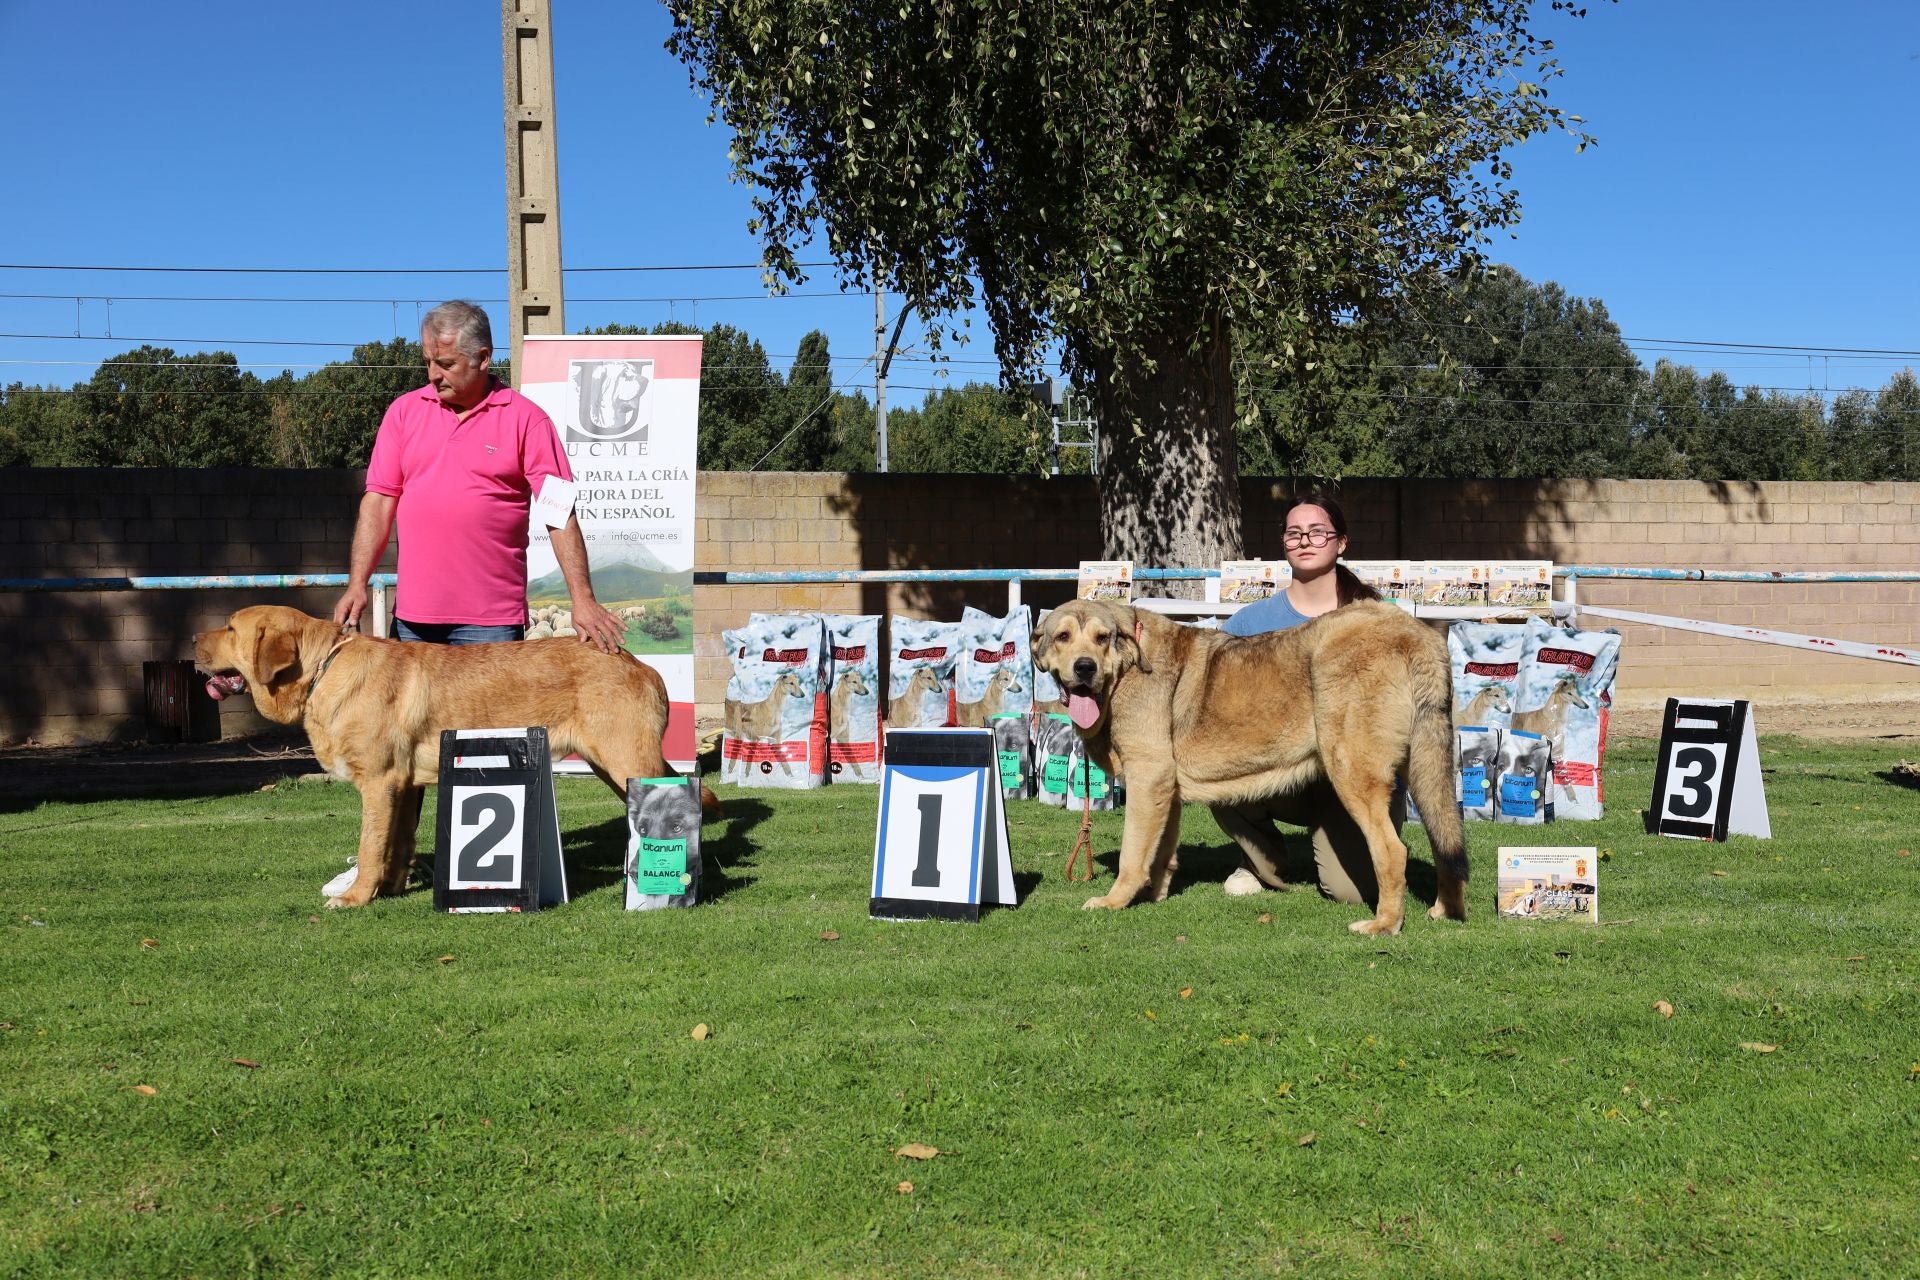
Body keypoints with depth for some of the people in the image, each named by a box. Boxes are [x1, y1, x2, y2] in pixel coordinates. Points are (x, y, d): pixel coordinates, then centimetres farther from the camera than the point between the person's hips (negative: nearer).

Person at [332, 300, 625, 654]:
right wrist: (357, 584, -4)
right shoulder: (404, 411, 9)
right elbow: (379, 501, 7)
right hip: (412, 616, 4)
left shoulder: (526, 419, -2)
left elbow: (560, 514, -7)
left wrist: (583, 600, -15)